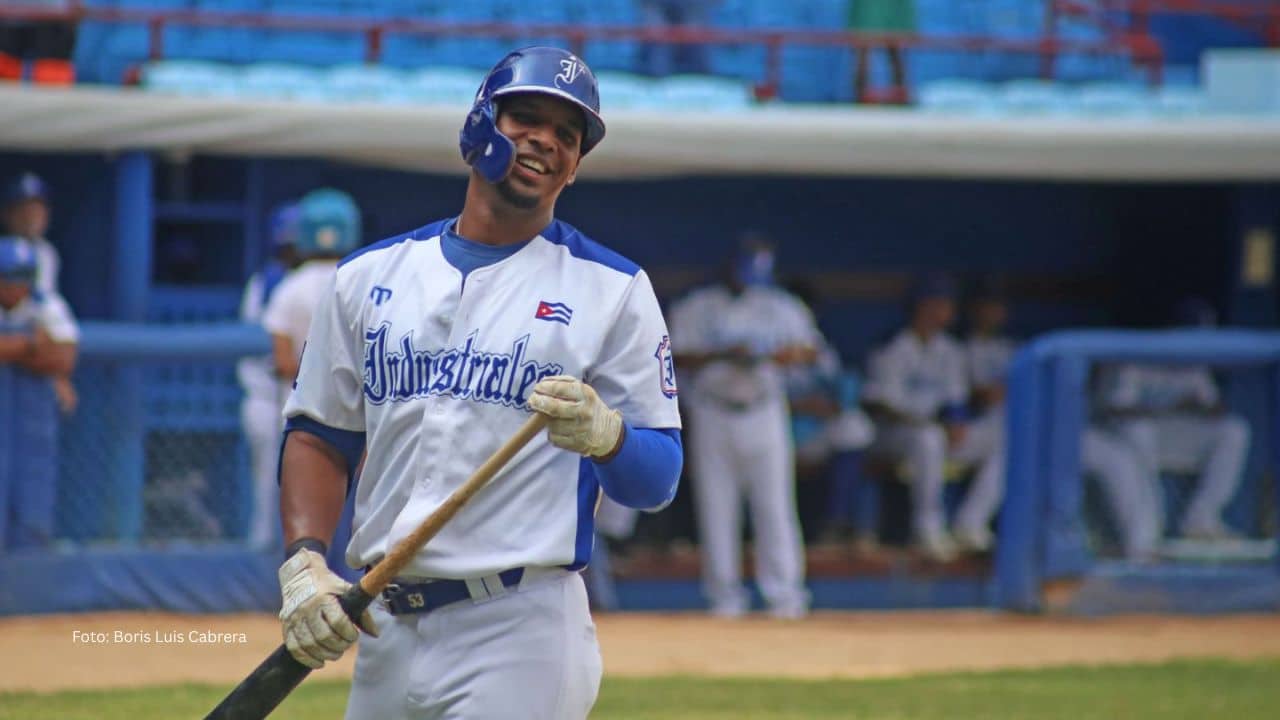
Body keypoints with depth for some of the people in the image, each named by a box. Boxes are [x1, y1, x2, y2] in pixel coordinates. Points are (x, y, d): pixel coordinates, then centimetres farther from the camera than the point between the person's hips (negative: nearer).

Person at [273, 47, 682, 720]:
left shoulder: (612, 289, 3)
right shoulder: (370, 276, 13)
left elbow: (657, 479, -1)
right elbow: (320, 436, 15)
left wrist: (602, 432, -23)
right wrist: (303, 563, -2)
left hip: (522, 636, -4)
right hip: (382, 631, 4)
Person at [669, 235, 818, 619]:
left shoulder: (780, 307, 8)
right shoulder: (697, 308, 3)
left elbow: (810, 349, 5)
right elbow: (679, 358, -3)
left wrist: (792, 354, -18)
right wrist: (722, 355, -18)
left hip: (763, 413, 0)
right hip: (713, 413, 0)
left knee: (774, 503, -6)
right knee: (715, 506, 0)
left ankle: (783, 591, -5)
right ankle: (725, 593, 7)